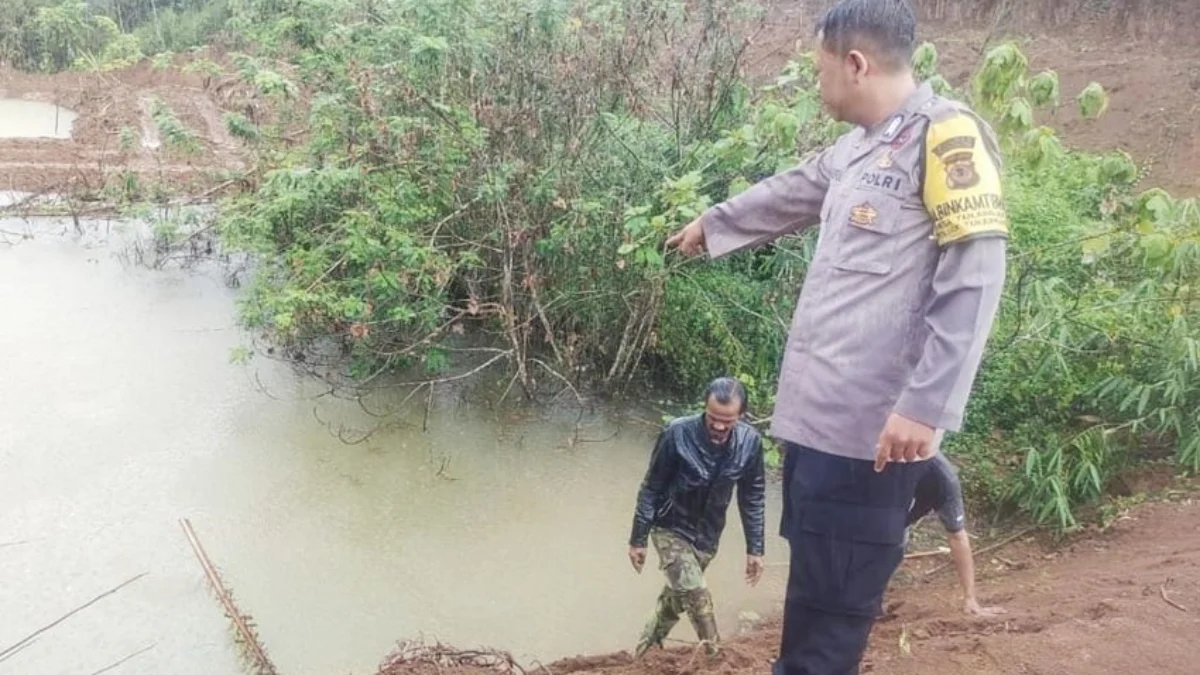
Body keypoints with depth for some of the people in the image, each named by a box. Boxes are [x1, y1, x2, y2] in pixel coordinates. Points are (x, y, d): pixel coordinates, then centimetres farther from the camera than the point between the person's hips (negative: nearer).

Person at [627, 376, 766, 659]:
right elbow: (651, 488, -14)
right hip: (671, 529, -3)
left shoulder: (750, 442, -16)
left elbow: (753, 497, -2)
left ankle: (643, 652, 36)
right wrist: (638, 539, -9)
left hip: (707, 536, 4)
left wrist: (754, 548, -1)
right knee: (696, 593, -19)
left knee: (676, 598, 16)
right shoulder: (678, 434, -25)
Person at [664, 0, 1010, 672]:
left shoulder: (948, 135, -11)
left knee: (833, 601, 2)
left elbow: (973, 284, -18)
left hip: (874, 425, -8)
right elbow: (789, 194, 34)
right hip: (821, 412, 8)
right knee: (812, 585, 18)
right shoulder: (859, 147, 17)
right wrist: (710, 225, 49)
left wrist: (924, 407, -23)